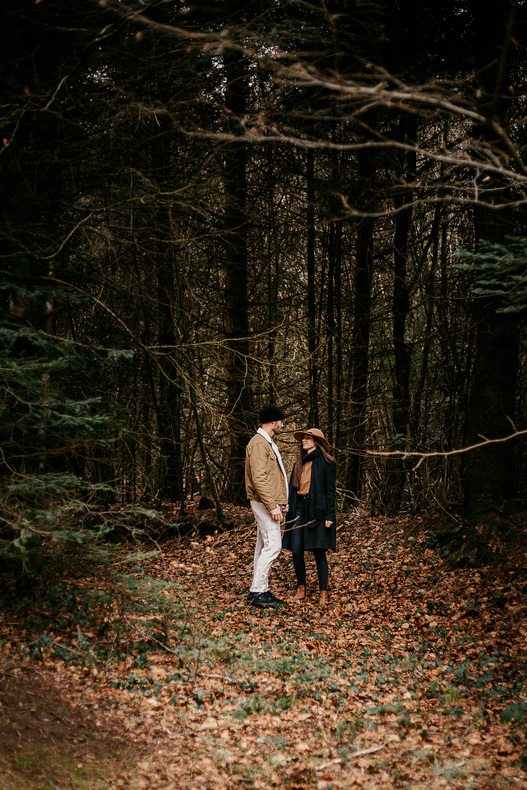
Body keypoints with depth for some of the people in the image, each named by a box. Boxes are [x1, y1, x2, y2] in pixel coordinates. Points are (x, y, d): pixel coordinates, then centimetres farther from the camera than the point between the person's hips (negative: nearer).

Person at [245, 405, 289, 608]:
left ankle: (260, 591, 15)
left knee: (264, 546, 11)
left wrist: (282, 501, 18)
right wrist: (272, 506, -23)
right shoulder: (259, 443, -16)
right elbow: (259, 479, -23)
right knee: (273, 545, -12)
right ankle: (256, 591, -9)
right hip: (264, 502, -11)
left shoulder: (269, 443, 19)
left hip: (271, 502, 11)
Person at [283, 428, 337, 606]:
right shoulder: (300, 462, 15)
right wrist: (289, 508, 11)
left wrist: (329, 515, -10)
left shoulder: (326, 463, -3)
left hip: (318, 511, -5)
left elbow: (330, 490, -5)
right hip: (300, 509, 5)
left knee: (319, 552, -3)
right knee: (296, 551, 1)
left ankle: (323, 592, 5)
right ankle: (301, 587, 17)